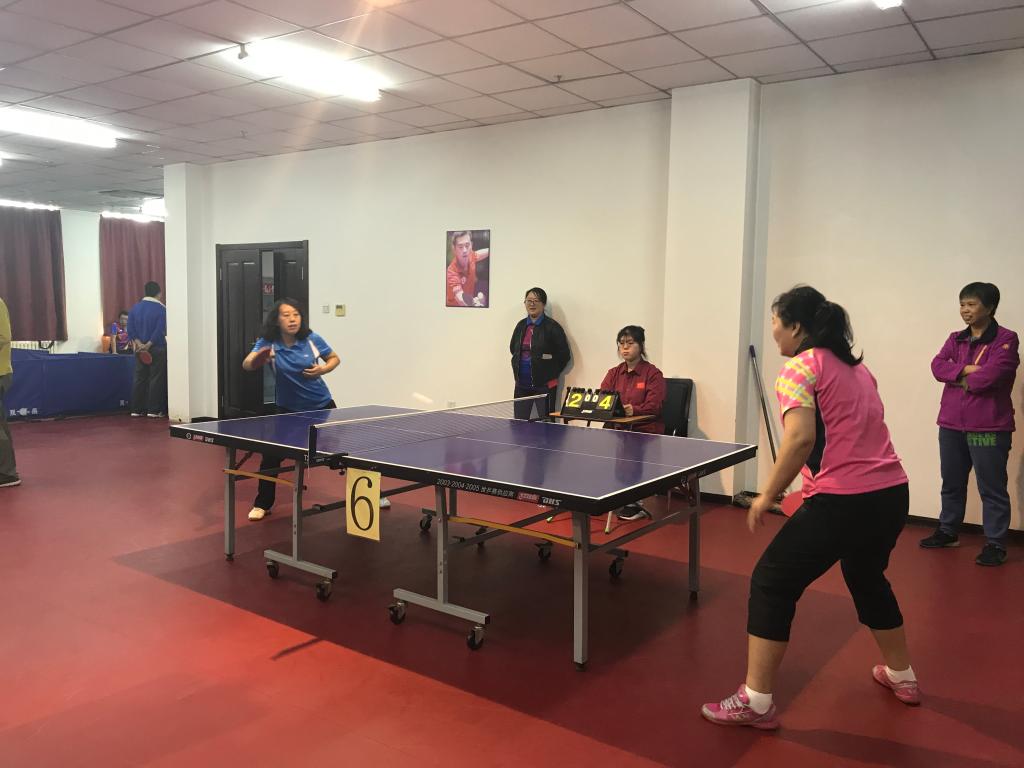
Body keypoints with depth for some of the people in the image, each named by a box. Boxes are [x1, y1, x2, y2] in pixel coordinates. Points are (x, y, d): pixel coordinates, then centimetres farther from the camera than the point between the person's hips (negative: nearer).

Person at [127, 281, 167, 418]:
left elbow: (130, 329, 1)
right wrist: (148, 345, -13)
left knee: (140, 378, 11)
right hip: (157, 349, -5)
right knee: (156, 379, 0)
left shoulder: (135, 308, 7)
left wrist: (138, 343, -5)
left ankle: (136, 409, 12)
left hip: (140, 349, 5)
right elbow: (160, 330, -16)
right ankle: (153, 410, -2)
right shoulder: (161, 309, -9)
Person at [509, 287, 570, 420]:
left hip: (544, 385, -6)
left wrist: (551, 374, -2)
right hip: (522, 385, 6)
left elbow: (564, 355, -7)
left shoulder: (552, 327, -8)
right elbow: (513, 348, 25)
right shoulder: (521, 325, 10)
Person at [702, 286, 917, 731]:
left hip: (841, 501, -9)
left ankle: (756, 702, 5)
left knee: (771, 583, 2)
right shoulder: (857, 367, 16)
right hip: (892, 493, 9)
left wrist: (767, 496, -15)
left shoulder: (800, 368, -8)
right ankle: (901, 677, 47)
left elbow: (801, 437, -22)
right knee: (867, 578, 31)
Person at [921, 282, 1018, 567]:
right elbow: (937, 366, -1)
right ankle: (947, 531, 32)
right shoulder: (955, 339, 13)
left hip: (989, 426, -6)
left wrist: (963, 380, -5)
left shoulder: (1005, 339, -7)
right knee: (951, 483, 18)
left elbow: (993, 373, -20)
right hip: (951, 424, 7)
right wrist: (966, 369, -16)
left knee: (992, 488, 0)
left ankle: (995, 544, 8)